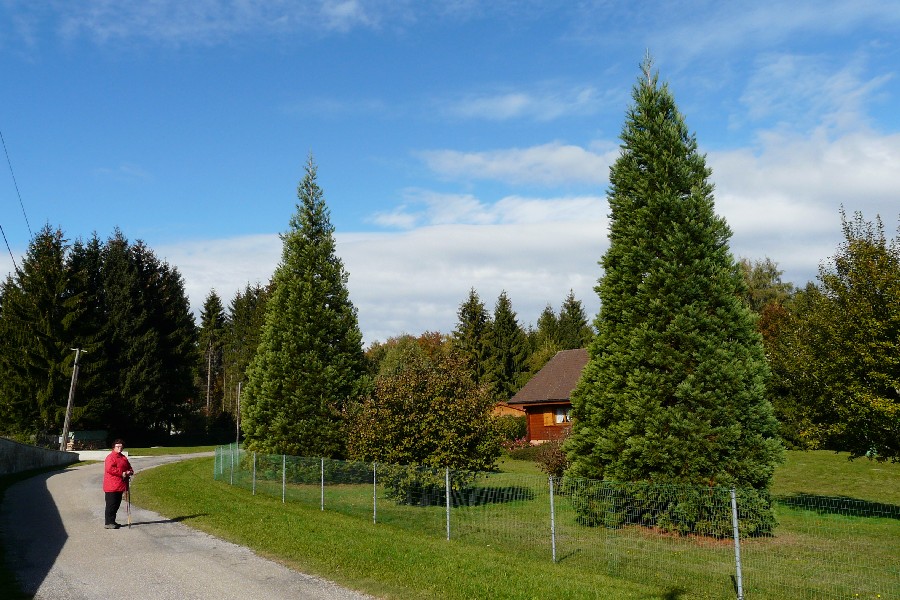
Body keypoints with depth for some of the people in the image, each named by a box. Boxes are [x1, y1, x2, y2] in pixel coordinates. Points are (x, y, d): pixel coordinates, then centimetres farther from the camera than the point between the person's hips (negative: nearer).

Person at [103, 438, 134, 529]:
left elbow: (128, 467, 23)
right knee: (111, 504, -6)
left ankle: (112, 521, 23)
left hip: (120, 486, 9)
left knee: (117, 504, 14)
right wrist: (122, 473, -21)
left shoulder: (123, 457, 17)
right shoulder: (111, 457, -11)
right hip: (112, 486, -9)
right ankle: (109, 523, 0)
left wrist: (130, 472, -1)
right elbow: (109, 469, -23)